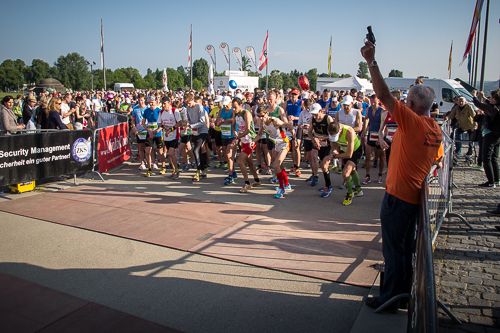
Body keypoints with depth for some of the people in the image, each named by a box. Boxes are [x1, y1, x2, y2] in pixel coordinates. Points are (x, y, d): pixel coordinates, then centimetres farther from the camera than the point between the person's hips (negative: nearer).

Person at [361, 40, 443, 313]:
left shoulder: (411, 121, -19)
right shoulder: (436, 129, 5)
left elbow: (383, 95, -23)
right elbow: (437, 158, 19)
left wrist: (371, 61, -20)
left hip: (398, 195, -9)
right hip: (415, 196, 9)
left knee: (393, 248, 3)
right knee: (406, 246, 22)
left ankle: (389, 299, 16)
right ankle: (404, 290, 38)